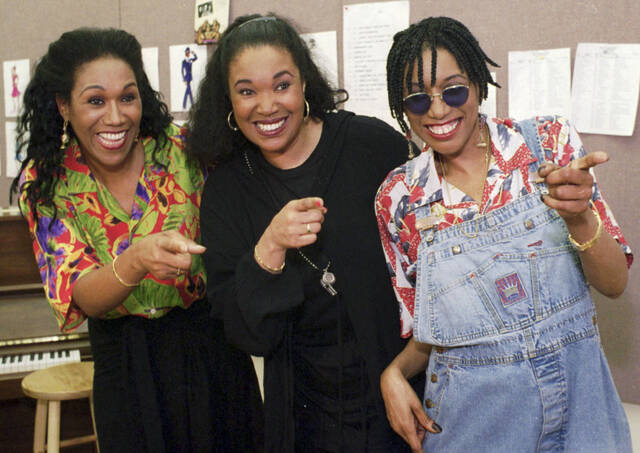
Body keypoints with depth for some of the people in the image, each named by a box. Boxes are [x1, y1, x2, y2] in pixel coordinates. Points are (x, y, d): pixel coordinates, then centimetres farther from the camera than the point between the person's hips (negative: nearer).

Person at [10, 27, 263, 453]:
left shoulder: (182, 151, -12)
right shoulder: (44, 185, -10)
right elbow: (85, 298, -20)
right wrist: (137, 261, -40)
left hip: (210, 342, 0)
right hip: (126, 365, 0)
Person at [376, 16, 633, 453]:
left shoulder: (549, 140, -7)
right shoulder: (399, 197, -6)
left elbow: (614, 282, -8)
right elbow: (425, 330, 4)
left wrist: (579, 216, -27)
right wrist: (393, 374, -16)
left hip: (577, 396, 0)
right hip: (470, 414, 0)